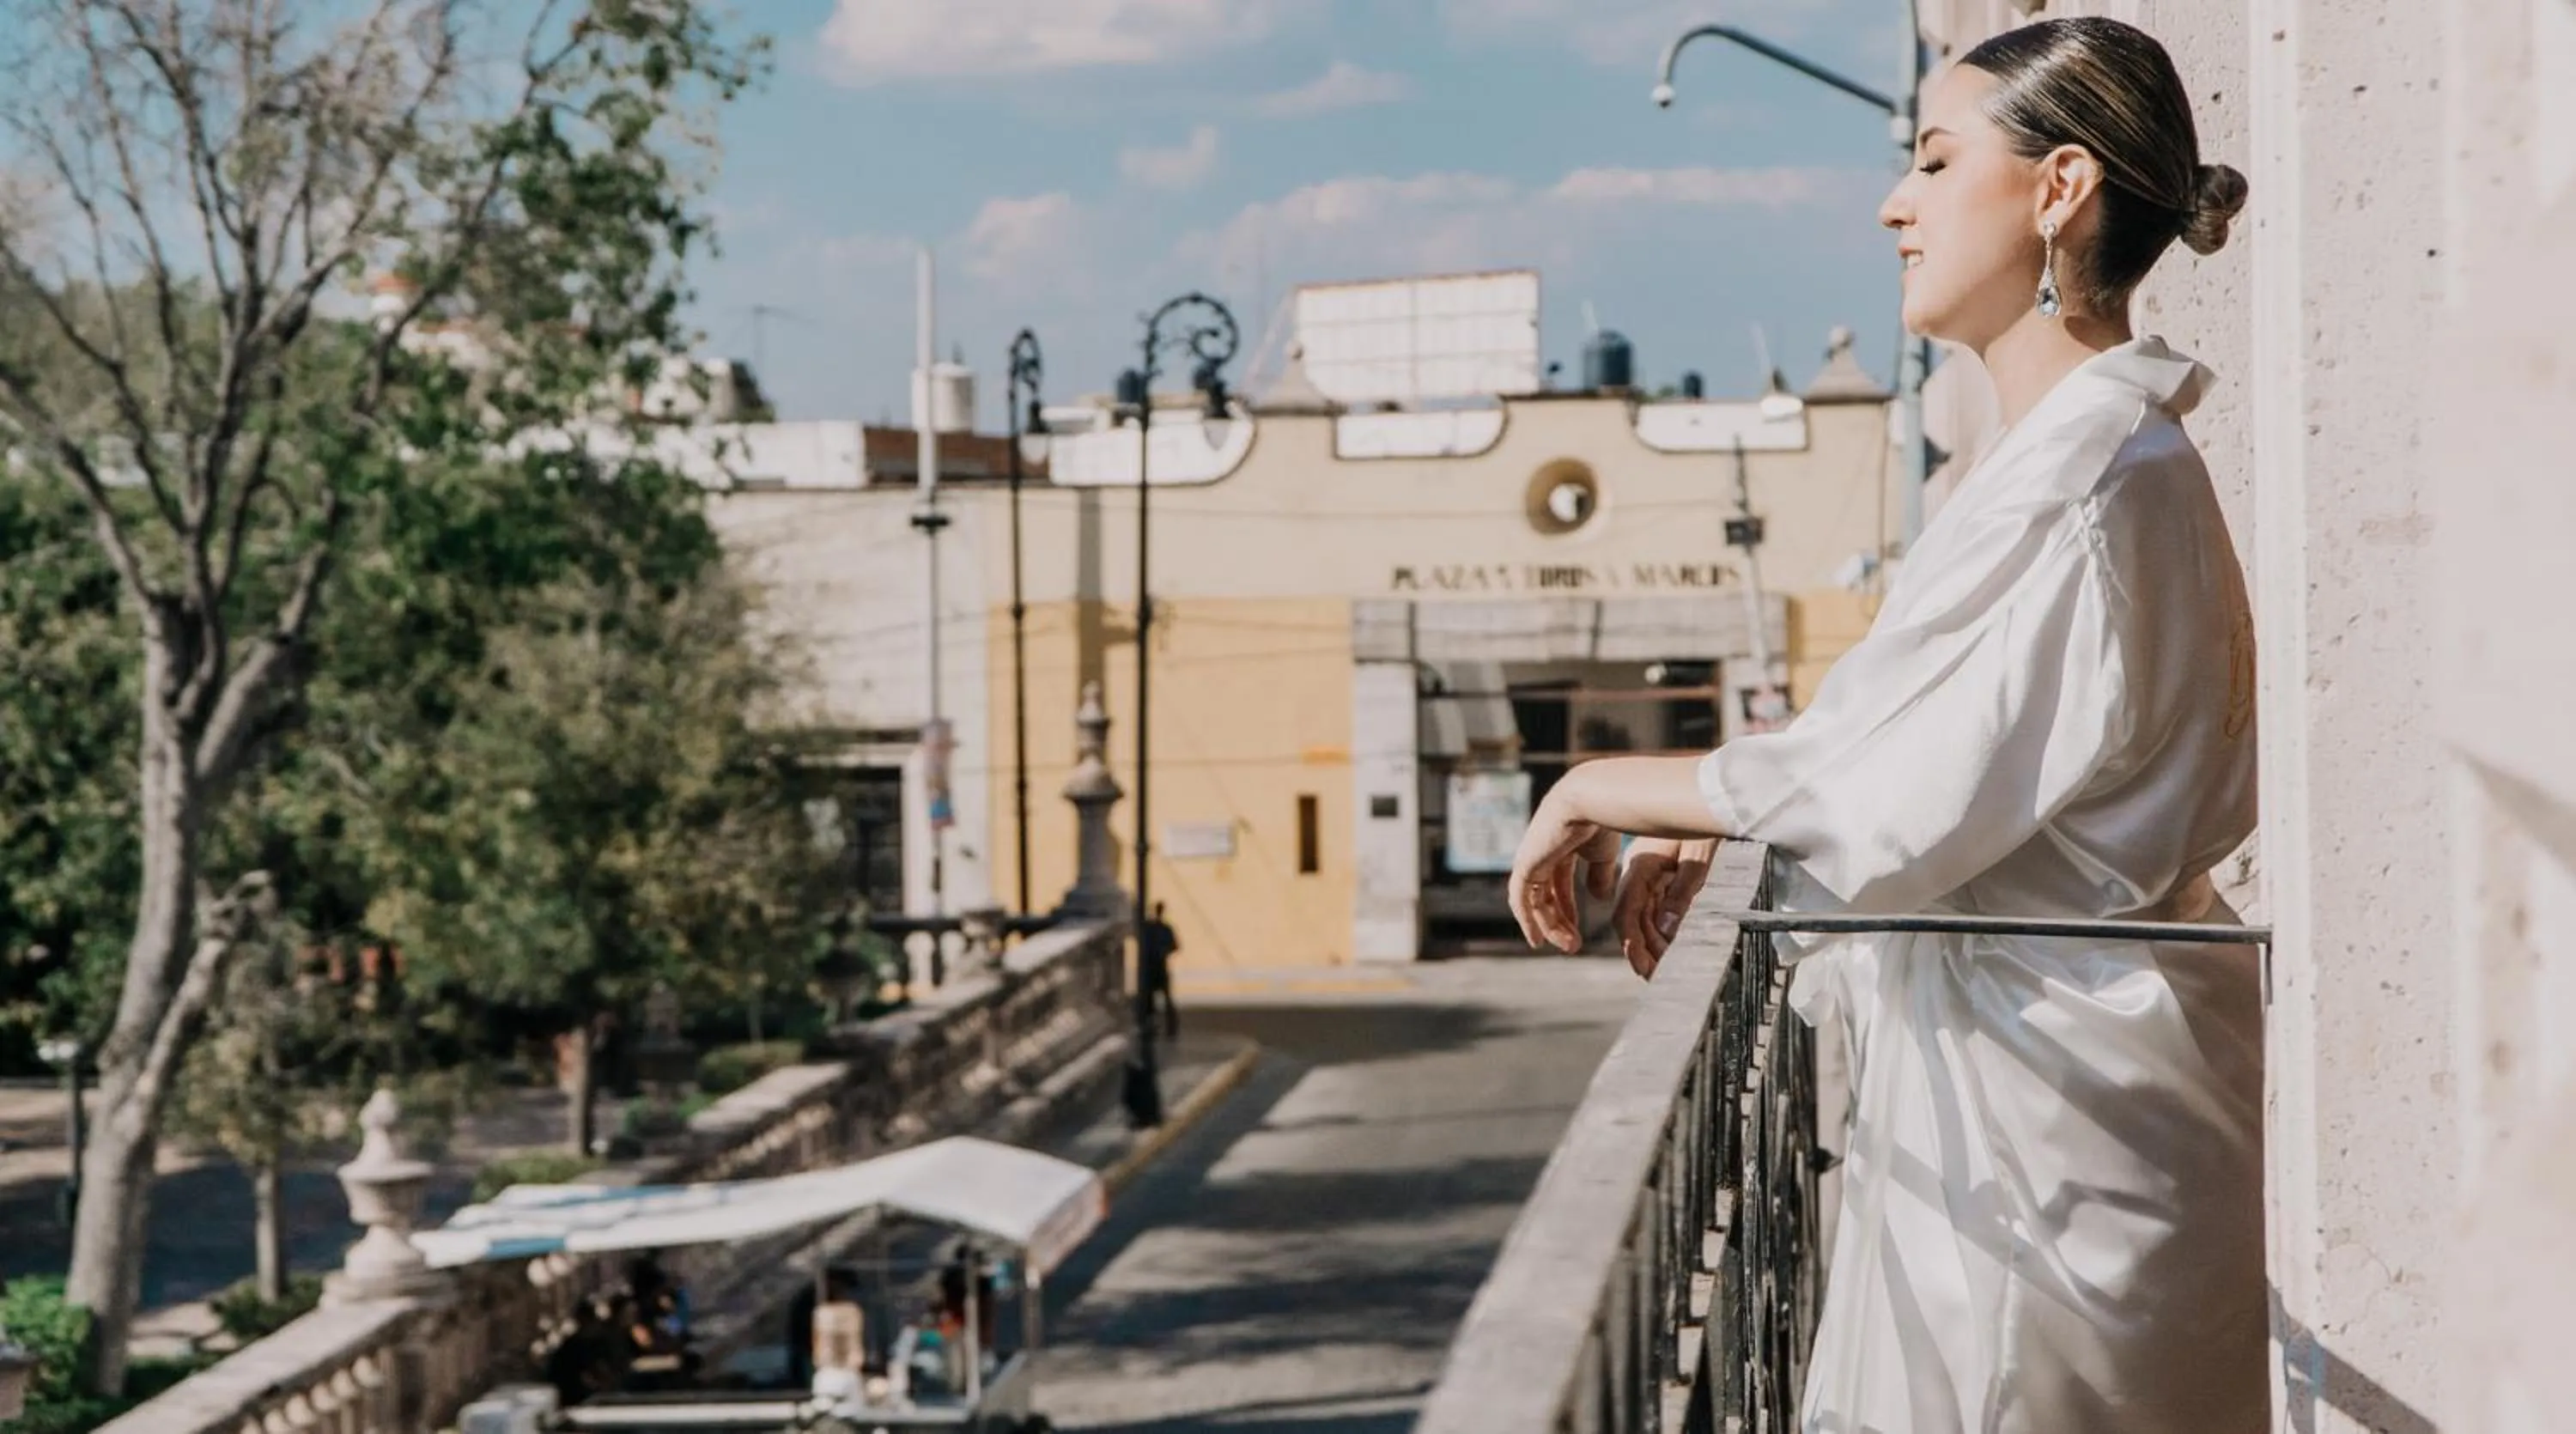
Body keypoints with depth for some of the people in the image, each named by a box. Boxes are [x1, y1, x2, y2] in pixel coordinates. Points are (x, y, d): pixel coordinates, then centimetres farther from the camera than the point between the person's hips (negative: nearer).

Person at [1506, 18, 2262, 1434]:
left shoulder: (2091, 477, -19)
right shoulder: (2096, 453, 14)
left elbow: (1900, 802, -19)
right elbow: (1965, 766, 19)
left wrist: (1610, 789, -8)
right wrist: (1711, 831, 9)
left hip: (2039, 1116, -10)